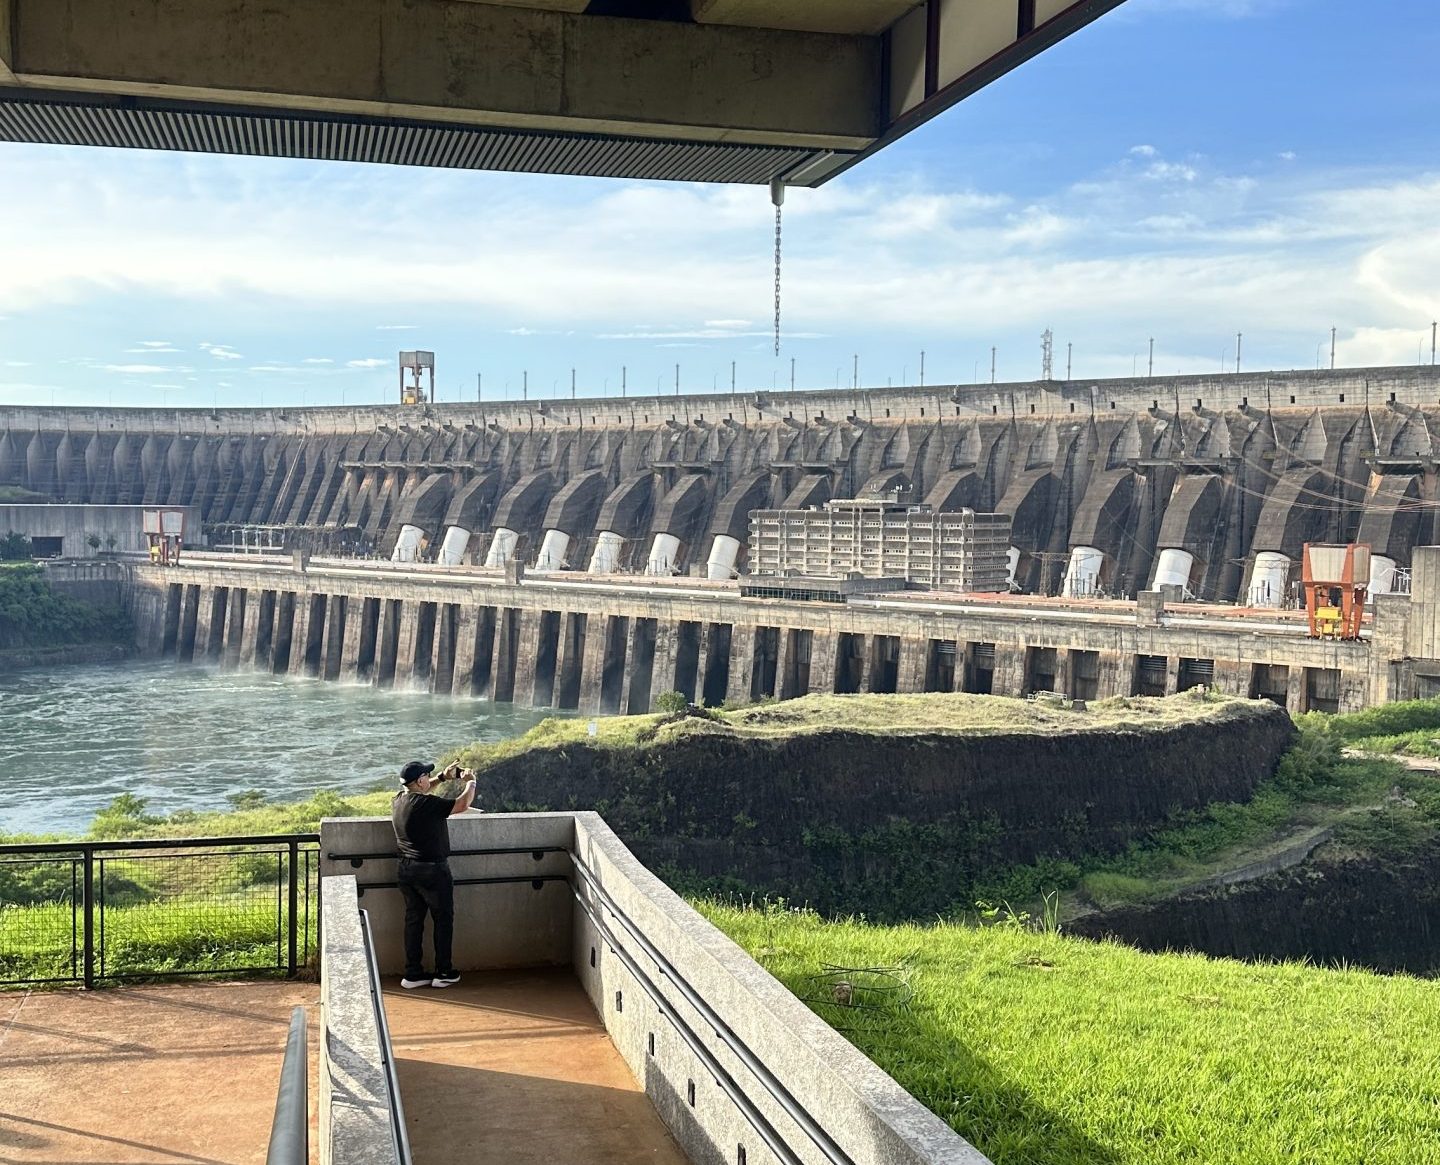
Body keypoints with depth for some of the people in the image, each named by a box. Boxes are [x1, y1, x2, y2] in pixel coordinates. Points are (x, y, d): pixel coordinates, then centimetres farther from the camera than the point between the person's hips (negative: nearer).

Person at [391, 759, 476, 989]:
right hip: (432, 871, -8)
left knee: (414, 919, 13)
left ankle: (413, 973, 17)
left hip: (406, 870, 8)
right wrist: (471, 781, -3)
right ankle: (444, 973, 13)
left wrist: (443, 777, 19)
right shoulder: (426, 804, -23)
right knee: (443, 919, 7)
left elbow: (418, 791, 24)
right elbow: (463, 804, -21)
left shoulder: (399, 800, 2)